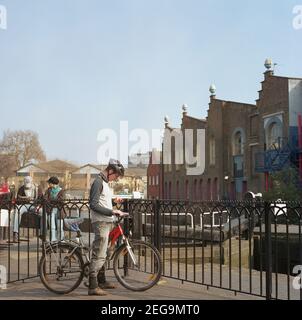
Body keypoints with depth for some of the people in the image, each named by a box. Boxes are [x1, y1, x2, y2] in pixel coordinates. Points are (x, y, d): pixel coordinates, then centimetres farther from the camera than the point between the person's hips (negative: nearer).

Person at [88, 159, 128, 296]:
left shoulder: (105, 183, 18)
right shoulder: (98, 182, -13)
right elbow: (94, 205, -21)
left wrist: (115, 212, 17)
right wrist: (112, 212, -23)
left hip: (106, 222, 10)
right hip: (101, 222, -10)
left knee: (102, 254, 17)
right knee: (99, 255, -11)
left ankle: (101, 281, 28)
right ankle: (93, 287, -10)